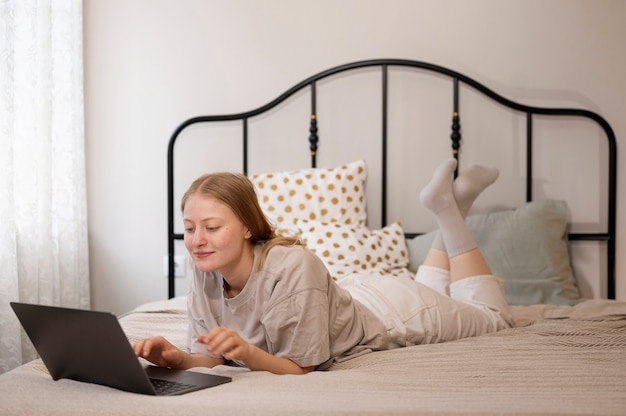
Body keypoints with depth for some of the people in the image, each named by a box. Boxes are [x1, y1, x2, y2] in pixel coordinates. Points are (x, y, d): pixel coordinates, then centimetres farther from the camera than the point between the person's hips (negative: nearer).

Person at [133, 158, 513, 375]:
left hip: (388, 312, -6)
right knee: (428, 286, 39)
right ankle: (448, 204, 34)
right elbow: (213, 358, -17)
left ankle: (450, 208, 23)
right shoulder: (206, 276, -24)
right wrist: (179, 359, -37)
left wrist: (246, 352, -52)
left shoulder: (291, 267, -43)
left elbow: (299, 369, -35)